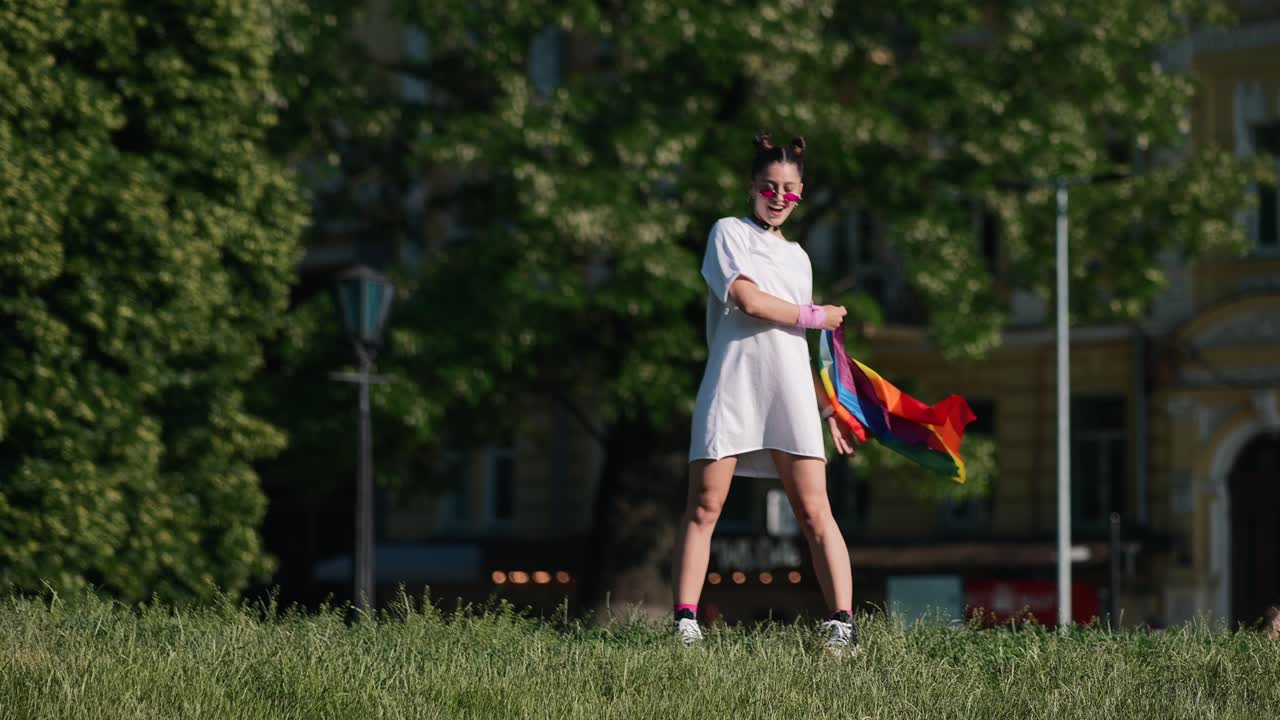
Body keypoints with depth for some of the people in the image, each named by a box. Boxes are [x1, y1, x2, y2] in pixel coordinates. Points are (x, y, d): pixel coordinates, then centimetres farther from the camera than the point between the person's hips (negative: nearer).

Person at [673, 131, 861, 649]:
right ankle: (685, 619, -5)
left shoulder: (797, 257, 25)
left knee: (814, 511, -5)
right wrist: (817, 316, 3)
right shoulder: (729, 233, 8)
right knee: (703, 506, -6)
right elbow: (749, 299, -8)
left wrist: (830, 409, 22)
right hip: (731, 387, -4)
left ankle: (843, 621, -10)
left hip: (790, 394, 4)